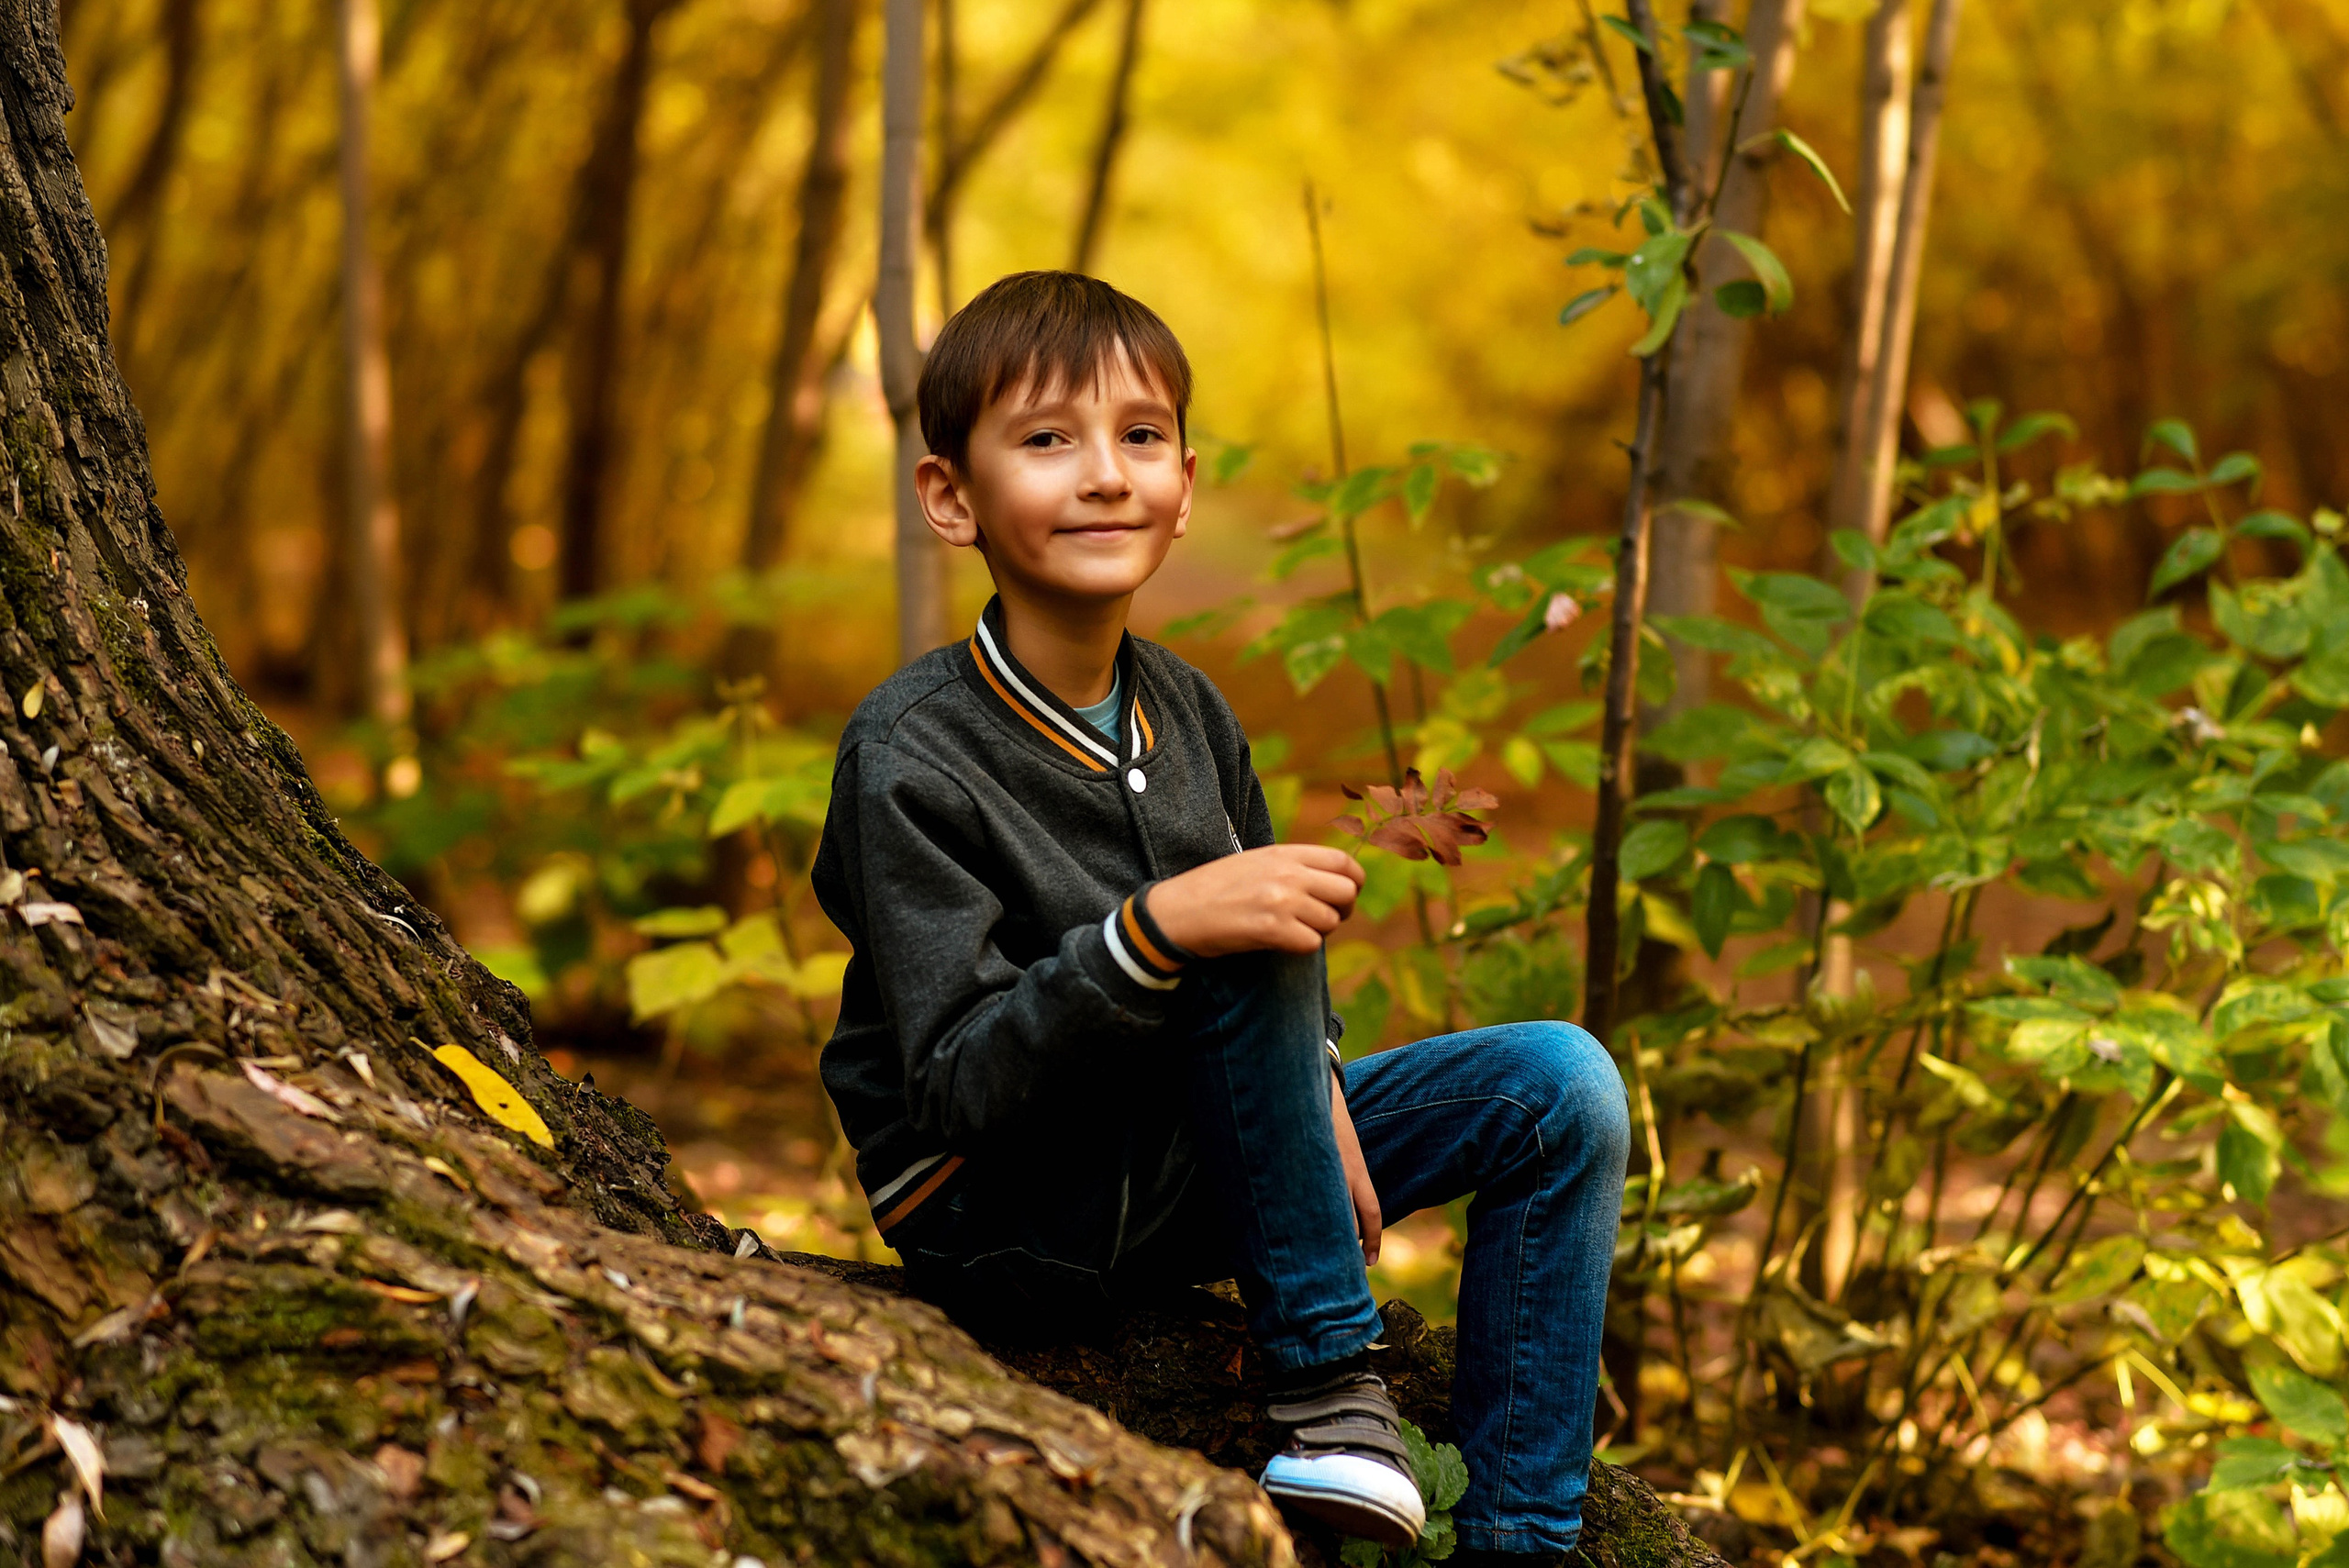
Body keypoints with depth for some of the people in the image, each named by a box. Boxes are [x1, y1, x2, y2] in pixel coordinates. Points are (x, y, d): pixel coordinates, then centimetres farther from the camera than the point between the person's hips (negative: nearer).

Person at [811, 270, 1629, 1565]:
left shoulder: (1188, 711, 1)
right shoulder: (909, 758, -20)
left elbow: (1260, 919, 15)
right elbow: (958, 1085, -25)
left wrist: (1316, 1096, -6)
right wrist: (1156, 930, -38)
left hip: (1176, 1174, 7)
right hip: (1006, 1224, -7)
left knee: (1562, 1088, -4)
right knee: (1254, 955, -30)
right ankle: (1327, 1377, -19)